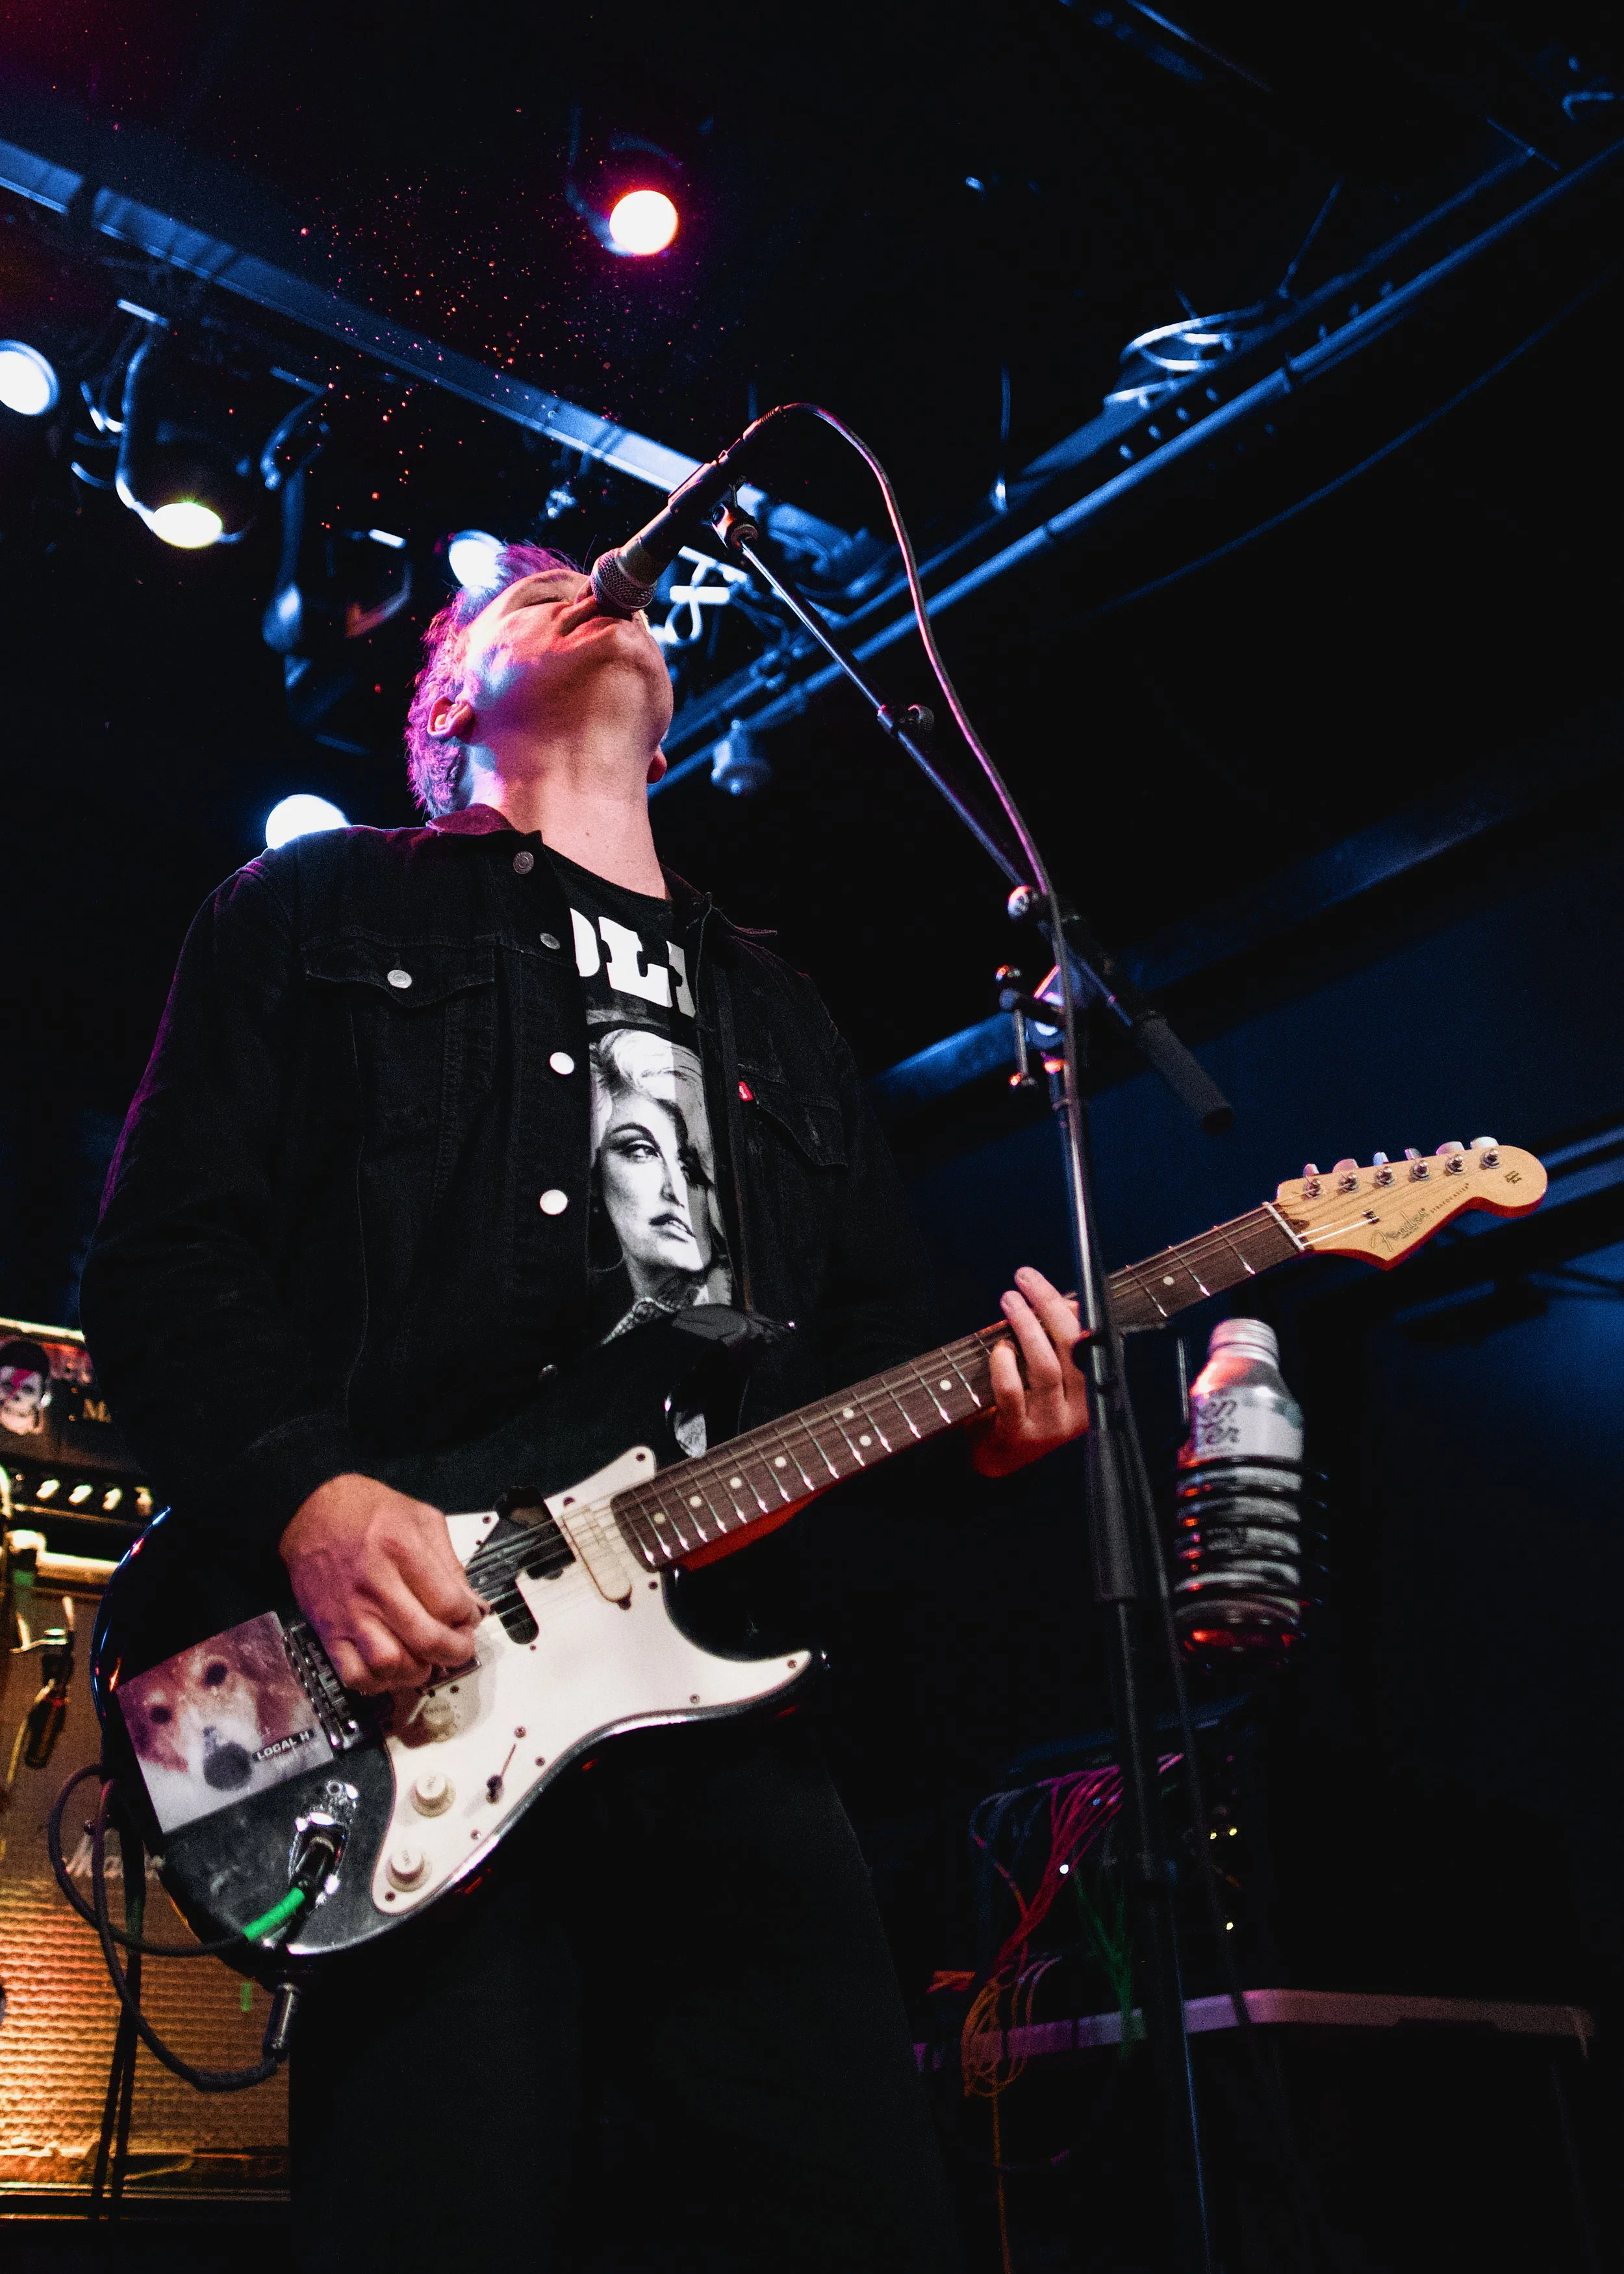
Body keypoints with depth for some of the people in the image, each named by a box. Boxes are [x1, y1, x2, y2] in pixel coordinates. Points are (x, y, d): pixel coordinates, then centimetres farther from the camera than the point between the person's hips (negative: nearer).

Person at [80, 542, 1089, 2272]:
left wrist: (974, 1414, 1)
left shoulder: (776, 1015, 27)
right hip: (412, 1709, -4)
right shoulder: (322, 911, 13)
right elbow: (165, 1251, 2)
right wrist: (308, 1495, -15)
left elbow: (880, 1333, 24)